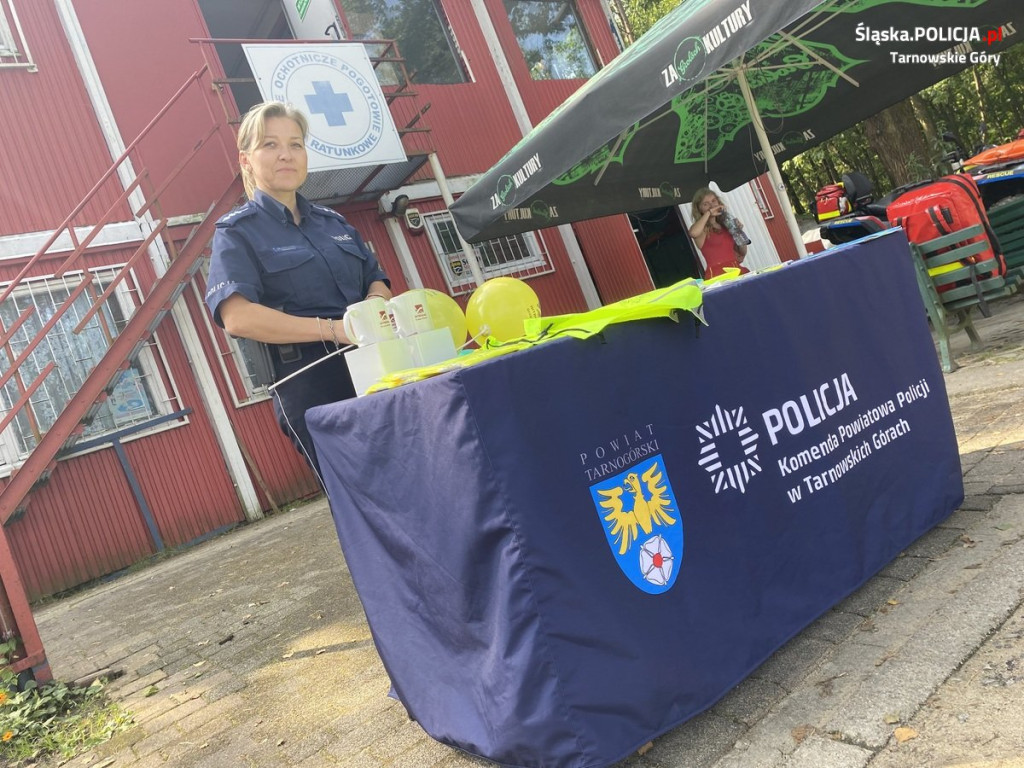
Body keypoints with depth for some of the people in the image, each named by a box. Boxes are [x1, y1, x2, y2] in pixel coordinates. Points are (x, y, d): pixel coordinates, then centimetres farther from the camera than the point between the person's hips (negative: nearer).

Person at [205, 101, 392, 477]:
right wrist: (334, 329, -22)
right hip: (313, 391, -5)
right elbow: (238, 317, -14)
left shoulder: (333, 221, 19)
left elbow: (377, 282, 16)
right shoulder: (237, 231, 1)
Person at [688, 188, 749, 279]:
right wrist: (709, 212, -10)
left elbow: (742, 253, 23)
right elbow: (693, 233, -25)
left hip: (737, 270, 5)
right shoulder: (702, 228, 4)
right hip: (717, 274, -5)